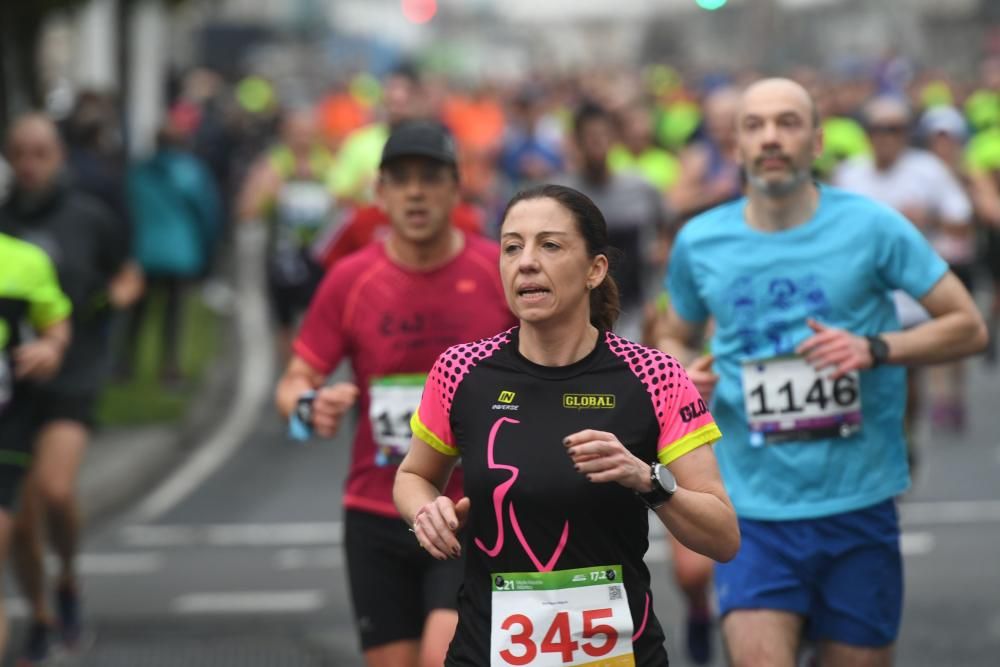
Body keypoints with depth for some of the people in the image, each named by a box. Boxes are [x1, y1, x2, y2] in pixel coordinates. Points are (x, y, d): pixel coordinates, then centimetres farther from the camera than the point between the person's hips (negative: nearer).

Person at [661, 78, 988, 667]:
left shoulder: (870, 226, -4)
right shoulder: (699, 243, 3)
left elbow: (968, 327, -1)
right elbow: (678, 339, 21)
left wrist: (874, 348, -17)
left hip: (859, 505, 0)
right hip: (755, 512, 0)